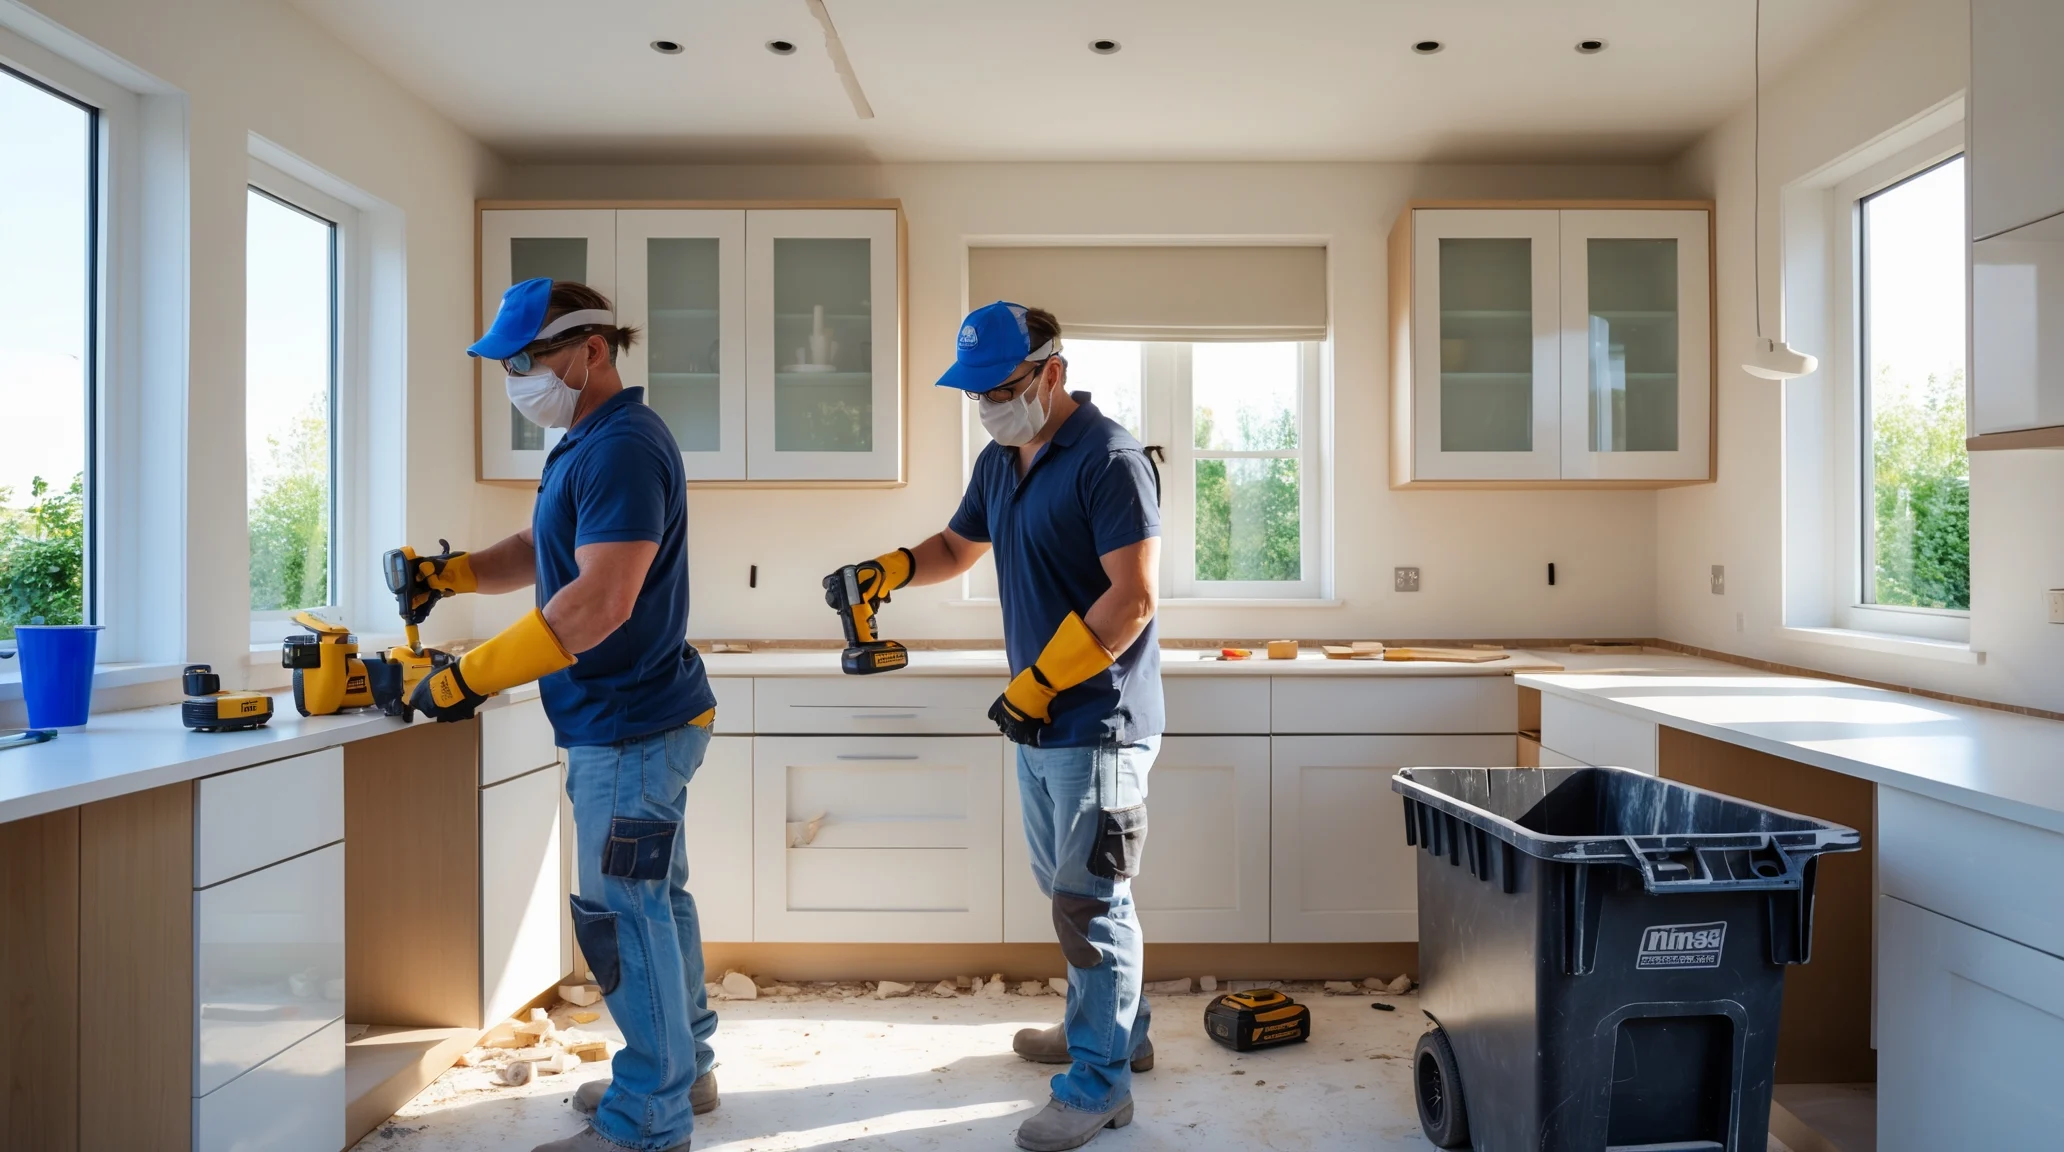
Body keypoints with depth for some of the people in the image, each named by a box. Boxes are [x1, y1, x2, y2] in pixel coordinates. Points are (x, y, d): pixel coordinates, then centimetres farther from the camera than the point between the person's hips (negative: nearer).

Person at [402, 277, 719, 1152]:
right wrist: (452, 573, 3)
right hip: (632, 719, 10)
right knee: (654, 899, 18)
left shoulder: (624, 448, -19)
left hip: (629, 728, -10)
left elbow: (600, 601, -27)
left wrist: (469, 677, -24)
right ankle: (683, 1068, 34)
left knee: (622, 917, -1)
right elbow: (540, 552, 21)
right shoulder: (587, 443, 14)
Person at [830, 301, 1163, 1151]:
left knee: (1090, 901, 0)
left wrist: (1038, 683, -19)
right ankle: (1113, 1028, 38)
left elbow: (1132, 599, -21)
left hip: (1097, 724, -9)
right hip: (1039, 723, 9)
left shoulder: (1108, 460, -16)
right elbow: (958, 546, 24)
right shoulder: (1000, 461, 11)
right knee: (1069, 890, 19)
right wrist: (891, 569, 4)